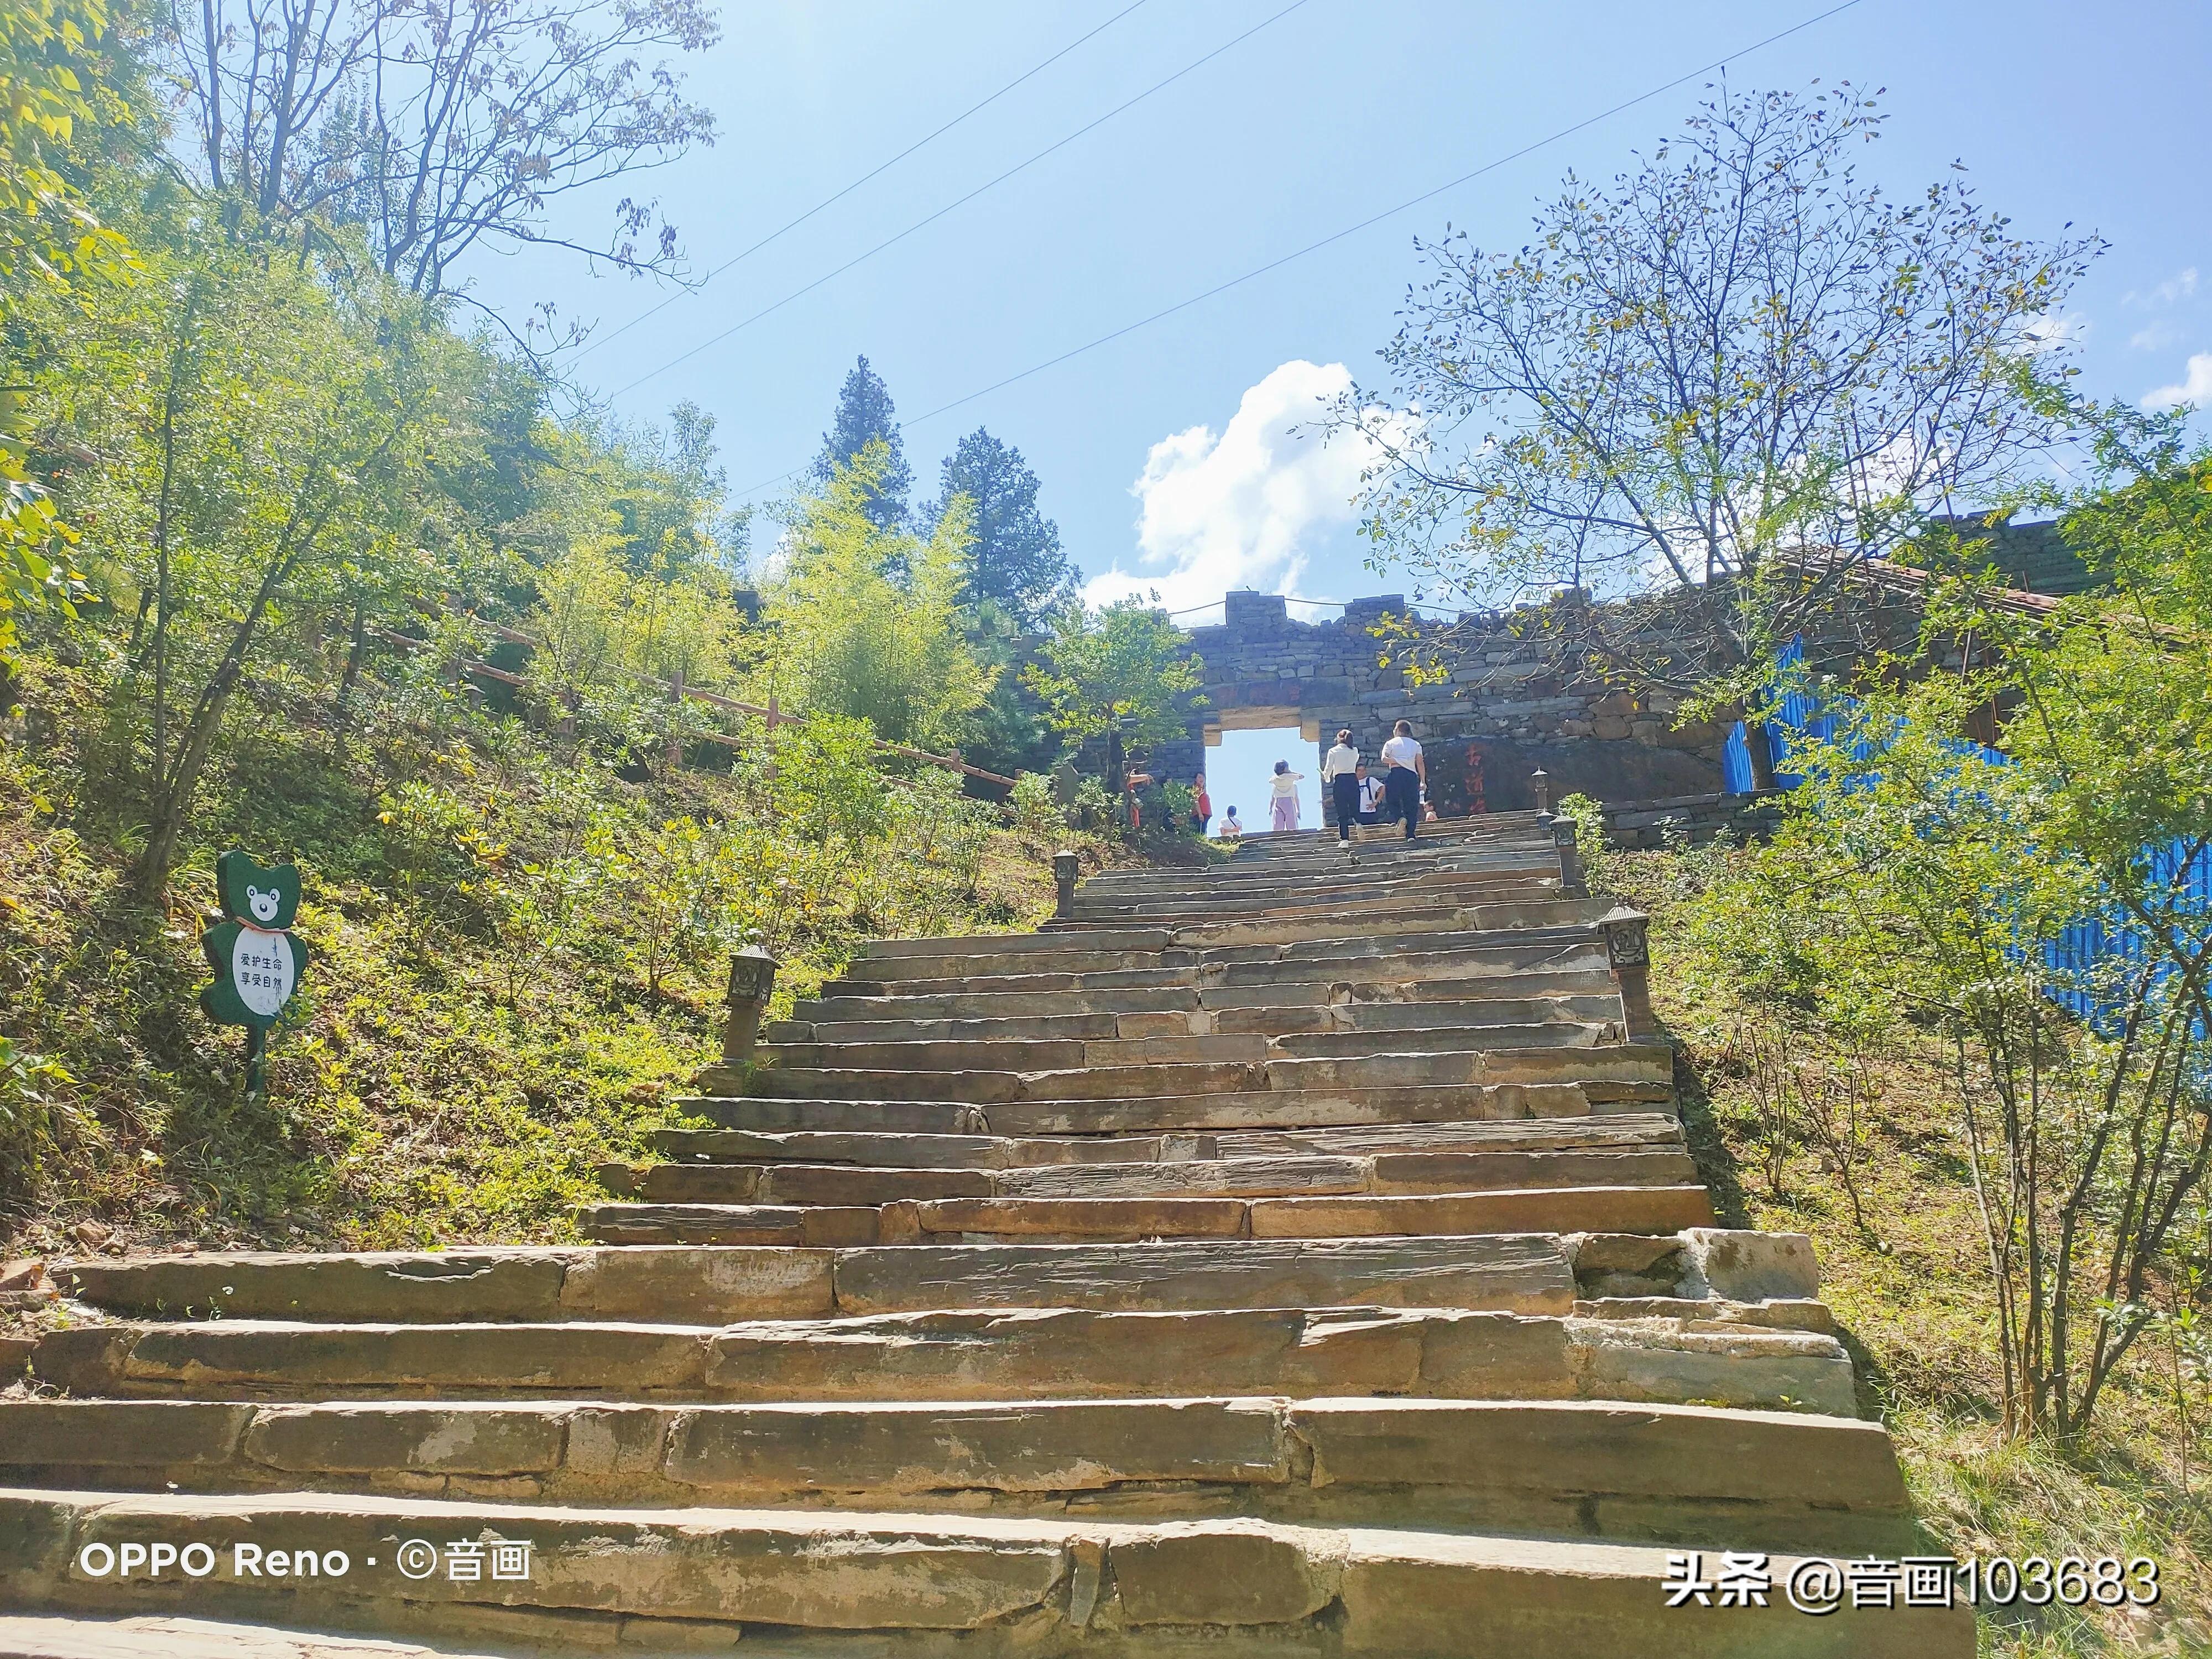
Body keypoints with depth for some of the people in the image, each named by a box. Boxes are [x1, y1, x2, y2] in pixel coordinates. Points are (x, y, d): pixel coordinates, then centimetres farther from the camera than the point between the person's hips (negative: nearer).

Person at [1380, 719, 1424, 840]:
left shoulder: (1391, 743, 9)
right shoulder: (1416, 745, 16)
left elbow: (1384, 759, -7)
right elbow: (1420, 763, 7)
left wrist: (1396, 761, 1)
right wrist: (1423, 781, 6)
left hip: (1395, 774, -2)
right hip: (1412, 775, 2)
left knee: (1392, 801, 9)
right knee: (1411, 804, 4)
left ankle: (1400, 818, -20)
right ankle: (1411, 834, -3)